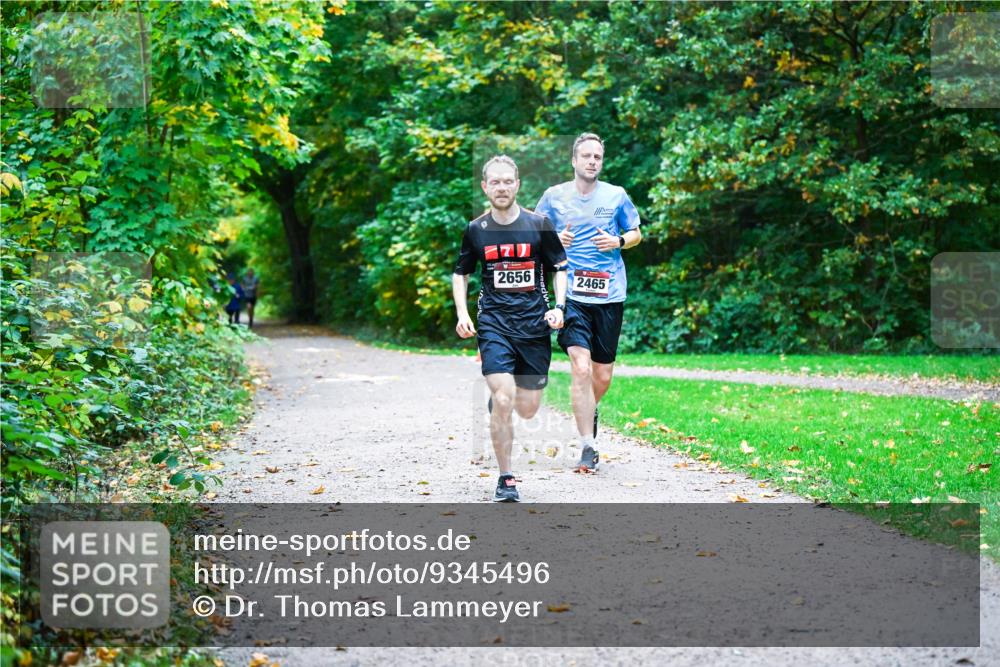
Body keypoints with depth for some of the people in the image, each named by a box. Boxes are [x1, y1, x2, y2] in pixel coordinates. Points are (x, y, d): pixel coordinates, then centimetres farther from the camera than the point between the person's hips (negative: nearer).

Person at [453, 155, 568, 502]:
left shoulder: (539, 225, 1)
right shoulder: (476, 230, 3)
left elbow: (559, 268, 9)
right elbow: (461, 273, 16)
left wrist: (559, 307, -5)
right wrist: (462, 313, 2)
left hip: (534, 323, 1)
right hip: (493, 323, -1)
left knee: (527, 410, 4)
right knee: (503, 401, -17)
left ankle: (498, 398, 42)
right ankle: (506, 479, -4)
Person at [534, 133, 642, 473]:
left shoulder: (616, 196, 6)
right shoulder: (554, 196, 4)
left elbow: (636, 233, 16)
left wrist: (618, 241, -6)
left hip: (609, 296, 2)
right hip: (571, 294, -2)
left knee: (602, 375, 8)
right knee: (581, 369, -16)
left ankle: (587, 412, 42)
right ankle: (588, 447, -10)